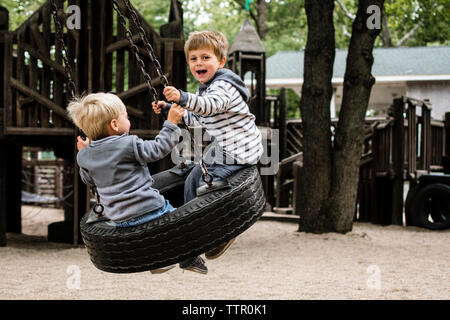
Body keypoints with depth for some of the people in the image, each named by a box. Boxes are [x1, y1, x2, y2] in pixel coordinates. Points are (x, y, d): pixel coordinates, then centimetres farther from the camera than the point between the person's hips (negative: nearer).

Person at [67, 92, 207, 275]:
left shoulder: (84, 155, 4)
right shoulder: (128, 145, -15)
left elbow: (89, 180, 20)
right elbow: (157, 149, -12)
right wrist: (171, 123, -7)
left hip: (118, 219, 7)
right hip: (148, 210, -7)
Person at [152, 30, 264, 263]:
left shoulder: (223, 86, -21)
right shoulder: (204, 89, 12)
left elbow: (210, 106, -42)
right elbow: (196, 118, 25)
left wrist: (182, 98, -57)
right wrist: (169, 109, 17)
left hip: (240, 150, -10)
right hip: (222, 147, 10)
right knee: (193, 180, 12)